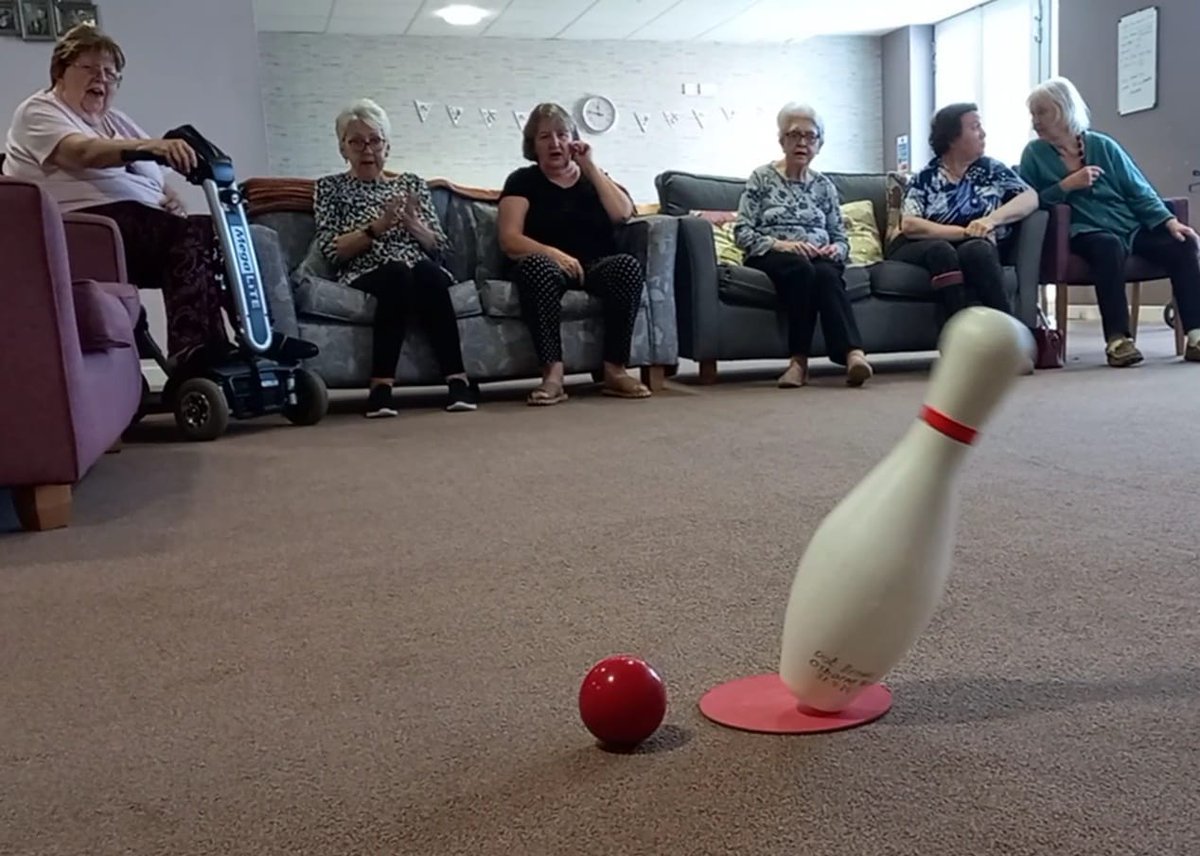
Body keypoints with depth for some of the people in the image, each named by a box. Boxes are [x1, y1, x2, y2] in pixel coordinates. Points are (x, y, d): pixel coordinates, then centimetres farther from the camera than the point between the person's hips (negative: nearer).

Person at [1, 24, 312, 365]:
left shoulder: (116, 122, 27)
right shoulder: (39, 111, 3)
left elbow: (158, 181, 23)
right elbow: (83, 153, -20)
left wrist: (174, 201, -3)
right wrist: (151, 146, -37)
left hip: (148, 228, 8)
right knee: (193, 235, -33)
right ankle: (196, 352, -42)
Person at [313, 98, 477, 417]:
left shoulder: (412, 183, 21)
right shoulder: (330, 187, 14)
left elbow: (440, 248, 14)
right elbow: (332, 250, 0)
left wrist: (412, 223, -5)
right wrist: (378, 226, -11)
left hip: (424, 272, 2)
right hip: (365, 278, -2)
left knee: (425, 272, -34)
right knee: (397, 273, -37)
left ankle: (457, 381, -38)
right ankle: (381, 386, -41)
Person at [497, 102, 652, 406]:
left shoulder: (593, 177, 19)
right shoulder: (523, 180, 9)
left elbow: (623, 213, -1)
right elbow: (509, 239, -6)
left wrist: (590, 167, 1)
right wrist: (552, 252, -23)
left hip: (596, 266, 3)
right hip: (547, 264, -2)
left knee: (628, 265, -30)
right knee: (537, 266, -38)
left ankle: (615, 370, -27)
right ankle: (553, 373, -40)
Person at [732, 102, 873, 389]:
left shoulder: (823, 185, 19)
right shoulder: (761, 178, 8)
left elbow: (841, 237, 18)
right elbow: (741, 232, -1)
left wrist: (836, 249, -7)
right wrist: (779, 244, -17)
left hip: (818, 258, 3)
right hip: (771, 258, -2)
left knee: (827, 274, -35)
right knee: (801, 267, -38)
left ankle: (853, 354, -52)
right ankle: (799, 359, -39)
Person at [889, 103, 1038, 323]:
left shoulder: (993, 170, 15)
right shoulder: (925, 178, 7)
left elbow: (1031, 198, 3)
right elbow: (909, 225, -7)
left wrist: (992, 219, -15)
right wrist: (964, 232, -16)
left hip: (975, 252, 1)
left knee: (976, 249, -34)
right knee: (941, 250, -35)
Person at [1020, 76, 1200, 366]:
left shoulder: (1103, 145, 12)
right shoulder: (1035, 153, 7)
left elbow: (1139, 191, 10)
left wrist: (1170, 222, -3)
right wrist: (1066, 185, -12)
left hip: (1131, 229, 4)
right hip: (1083, 233, -4)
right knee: (1108, 245, -37)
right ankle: (1117, 339, -38)